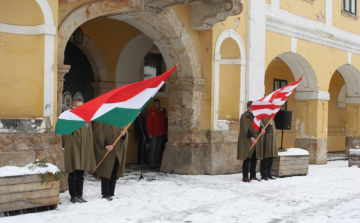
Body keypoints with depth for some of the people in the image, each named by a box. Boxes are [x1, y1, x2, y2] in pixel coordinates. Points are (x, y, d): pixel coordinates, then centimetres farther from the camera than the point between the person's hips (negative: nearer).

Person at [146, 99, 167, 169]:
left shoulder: (162, 112, 14)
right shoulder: (151, 112, 0)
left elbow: (164, 122, 14)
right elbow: (148, 123, -5)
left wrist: (164, 132, 4)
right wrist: (149, 133, -11)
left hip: (161, 134, 5)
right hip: (154, 134, -5)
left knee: (158, 149, 7)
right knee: (153, 149, -4)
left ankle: (157, 163, 11)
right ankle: (152, 163, -1)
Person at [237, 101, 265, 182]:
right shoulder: (244, 116, -5)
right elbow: (245, 128, -12)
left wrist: (262, 129, -4)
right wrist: (251, 137, -19)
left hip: (256, 141, 6)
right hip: (247, 141, -6)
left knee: (254, 159, 8)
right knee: (247, 159, -4)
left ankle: (253, 176, 17)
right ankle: (245, 176, 2)